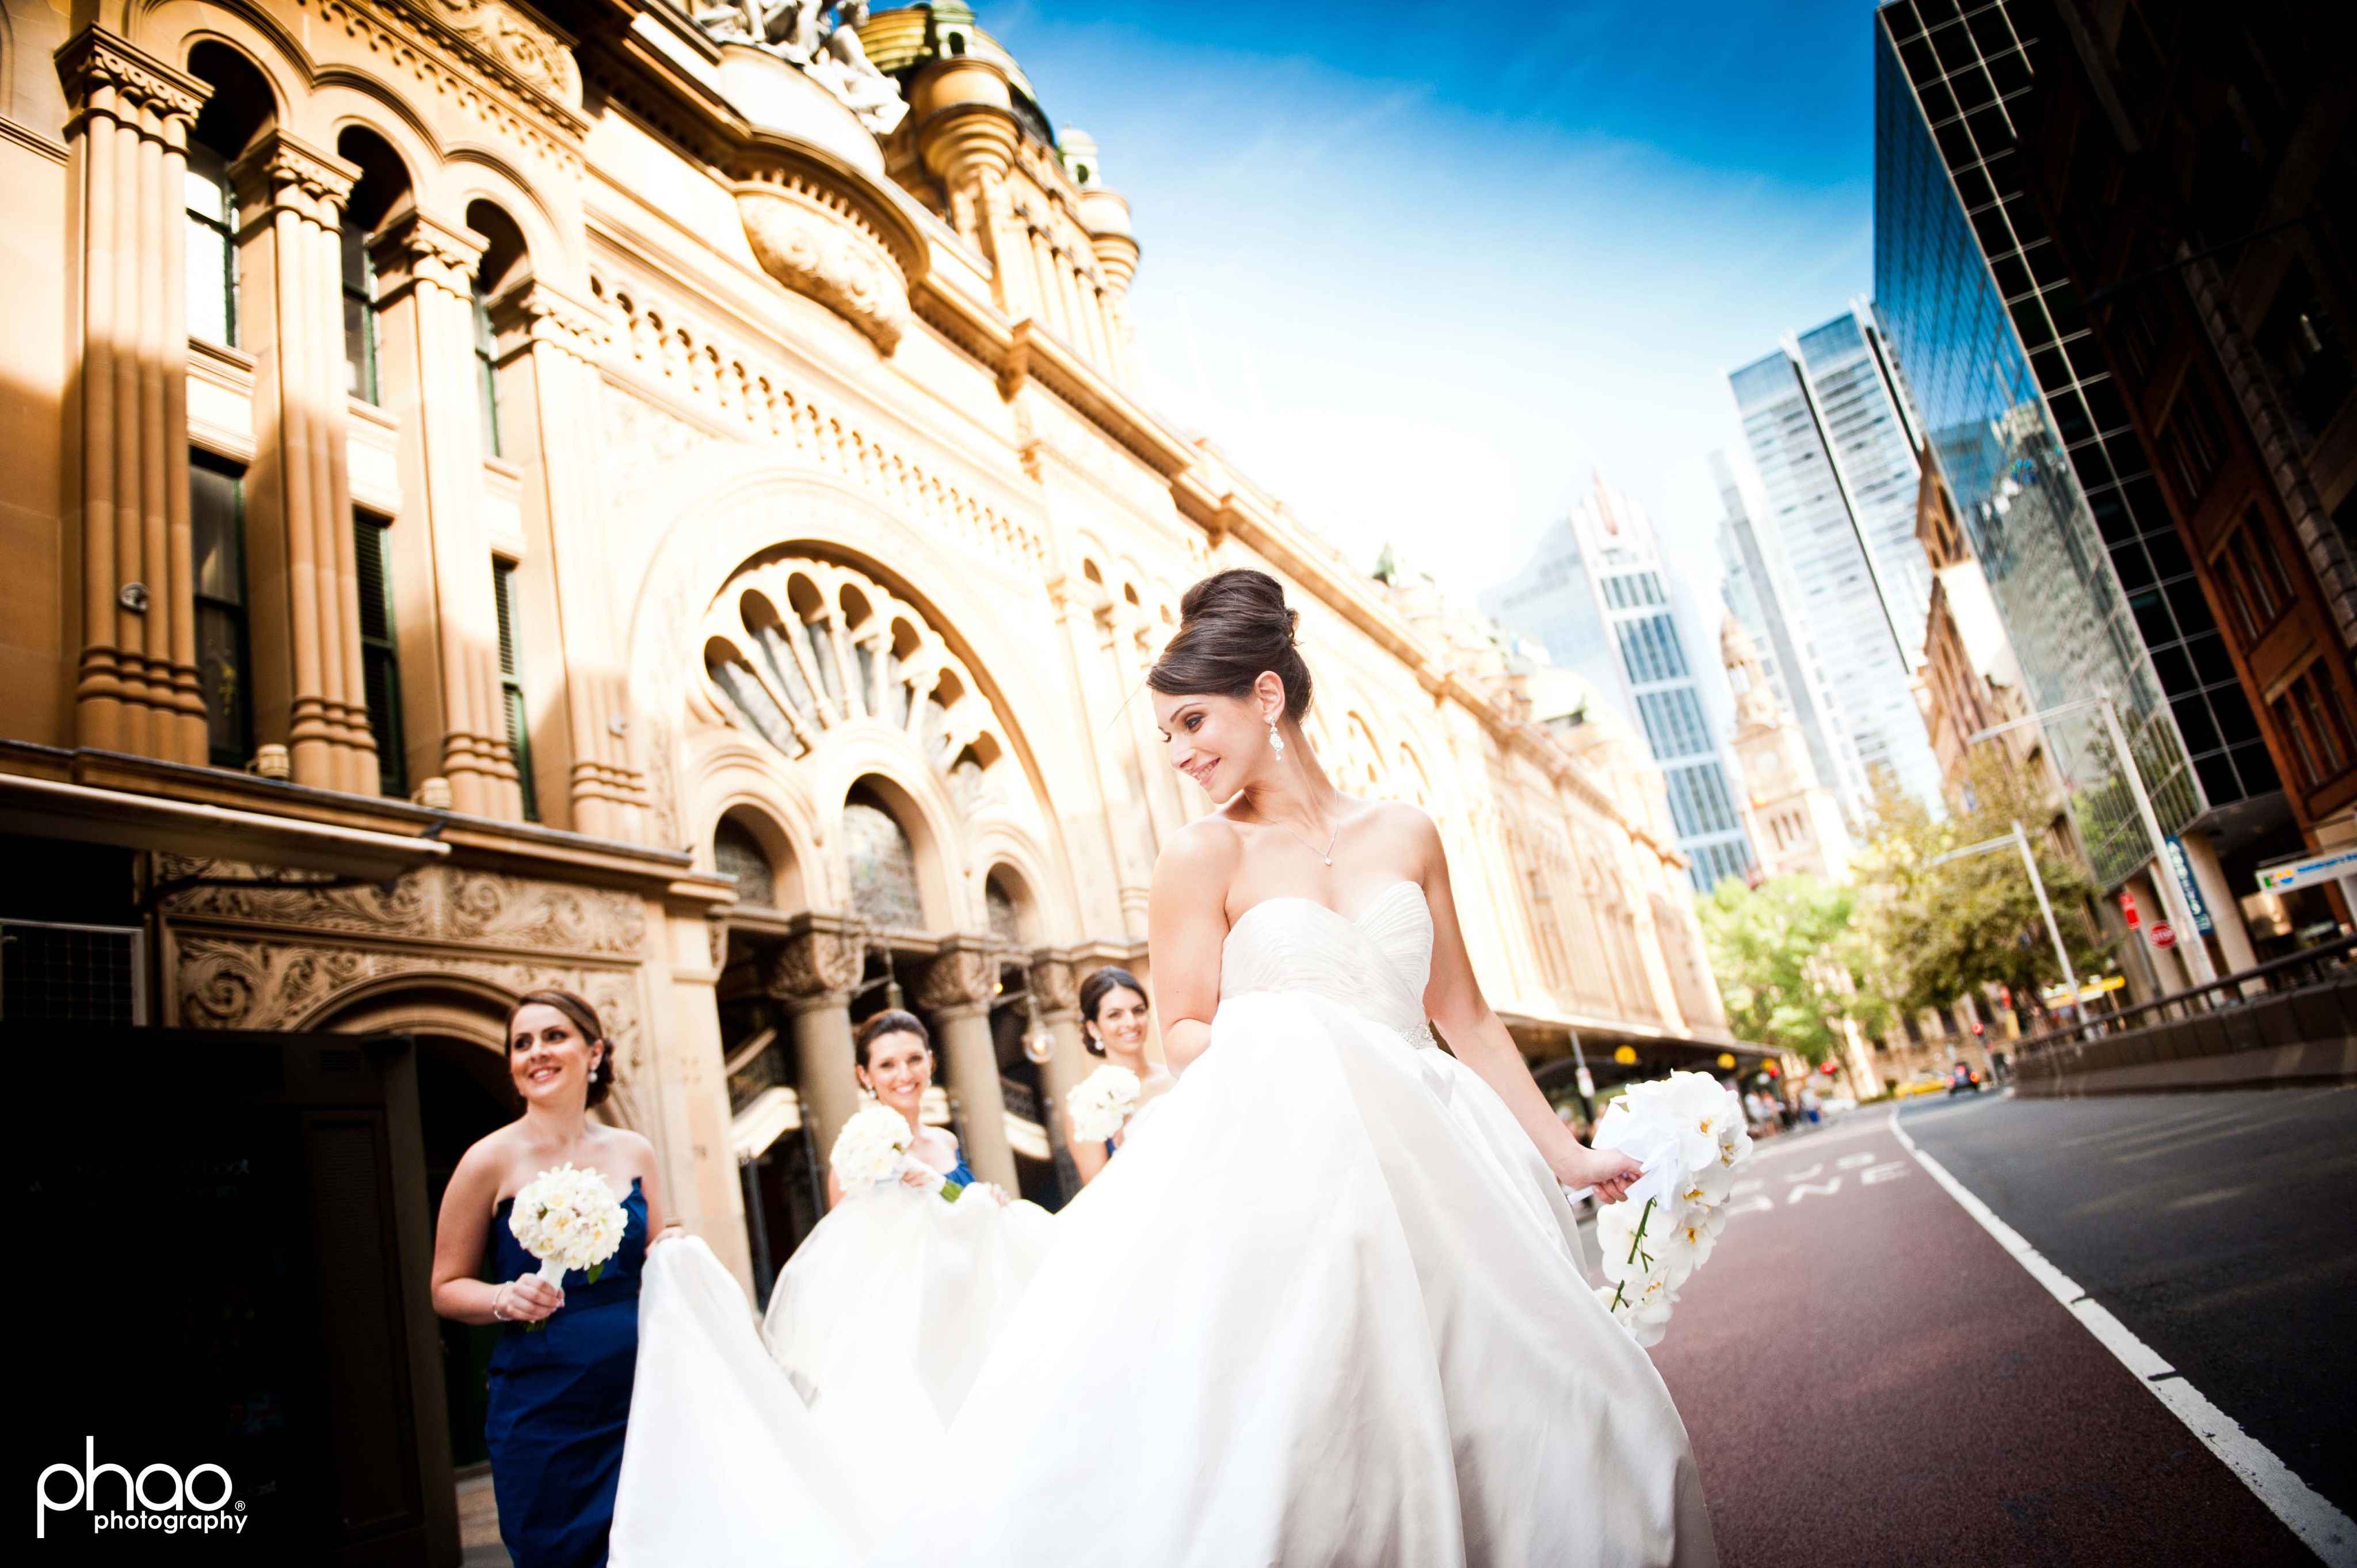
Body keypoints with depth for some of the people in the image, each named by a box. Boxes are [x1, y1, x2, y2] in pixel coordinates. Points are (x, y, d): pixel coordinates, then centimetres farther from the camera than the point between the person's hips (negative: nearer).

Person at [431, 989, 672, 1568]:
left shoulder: (633, 1152, 4)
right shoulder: (493, 1160, -6)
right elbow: (447, 1287, 1)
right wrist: (507, 1299, -18)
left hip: (635, 1400, 3)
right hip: (543, 1412, -3)